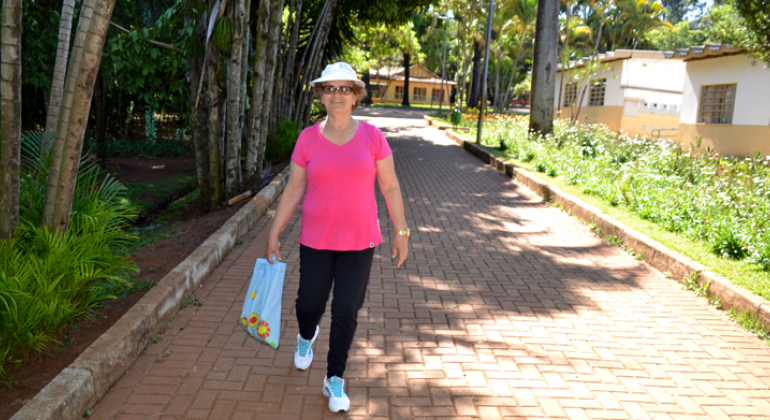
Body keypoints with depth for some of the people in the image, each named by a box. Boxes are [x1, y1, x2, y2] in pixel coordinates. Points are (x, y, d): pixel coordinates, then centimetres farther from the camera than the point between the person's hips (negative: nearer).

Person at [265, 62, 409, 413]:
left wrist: (401, 232, 0)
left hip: (359, 240, -1)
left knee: (346, 312, 1)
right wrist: (274, 233, 3)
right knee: (309, 304, 8)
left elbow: (390, 187, 0)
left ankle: (334, 381, 21)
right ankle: (306, 337, 47)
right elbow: (293, 191, 3)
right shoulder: (308, 139, -3)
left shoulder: (371, 136, -5)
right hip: (316, 239, 1)